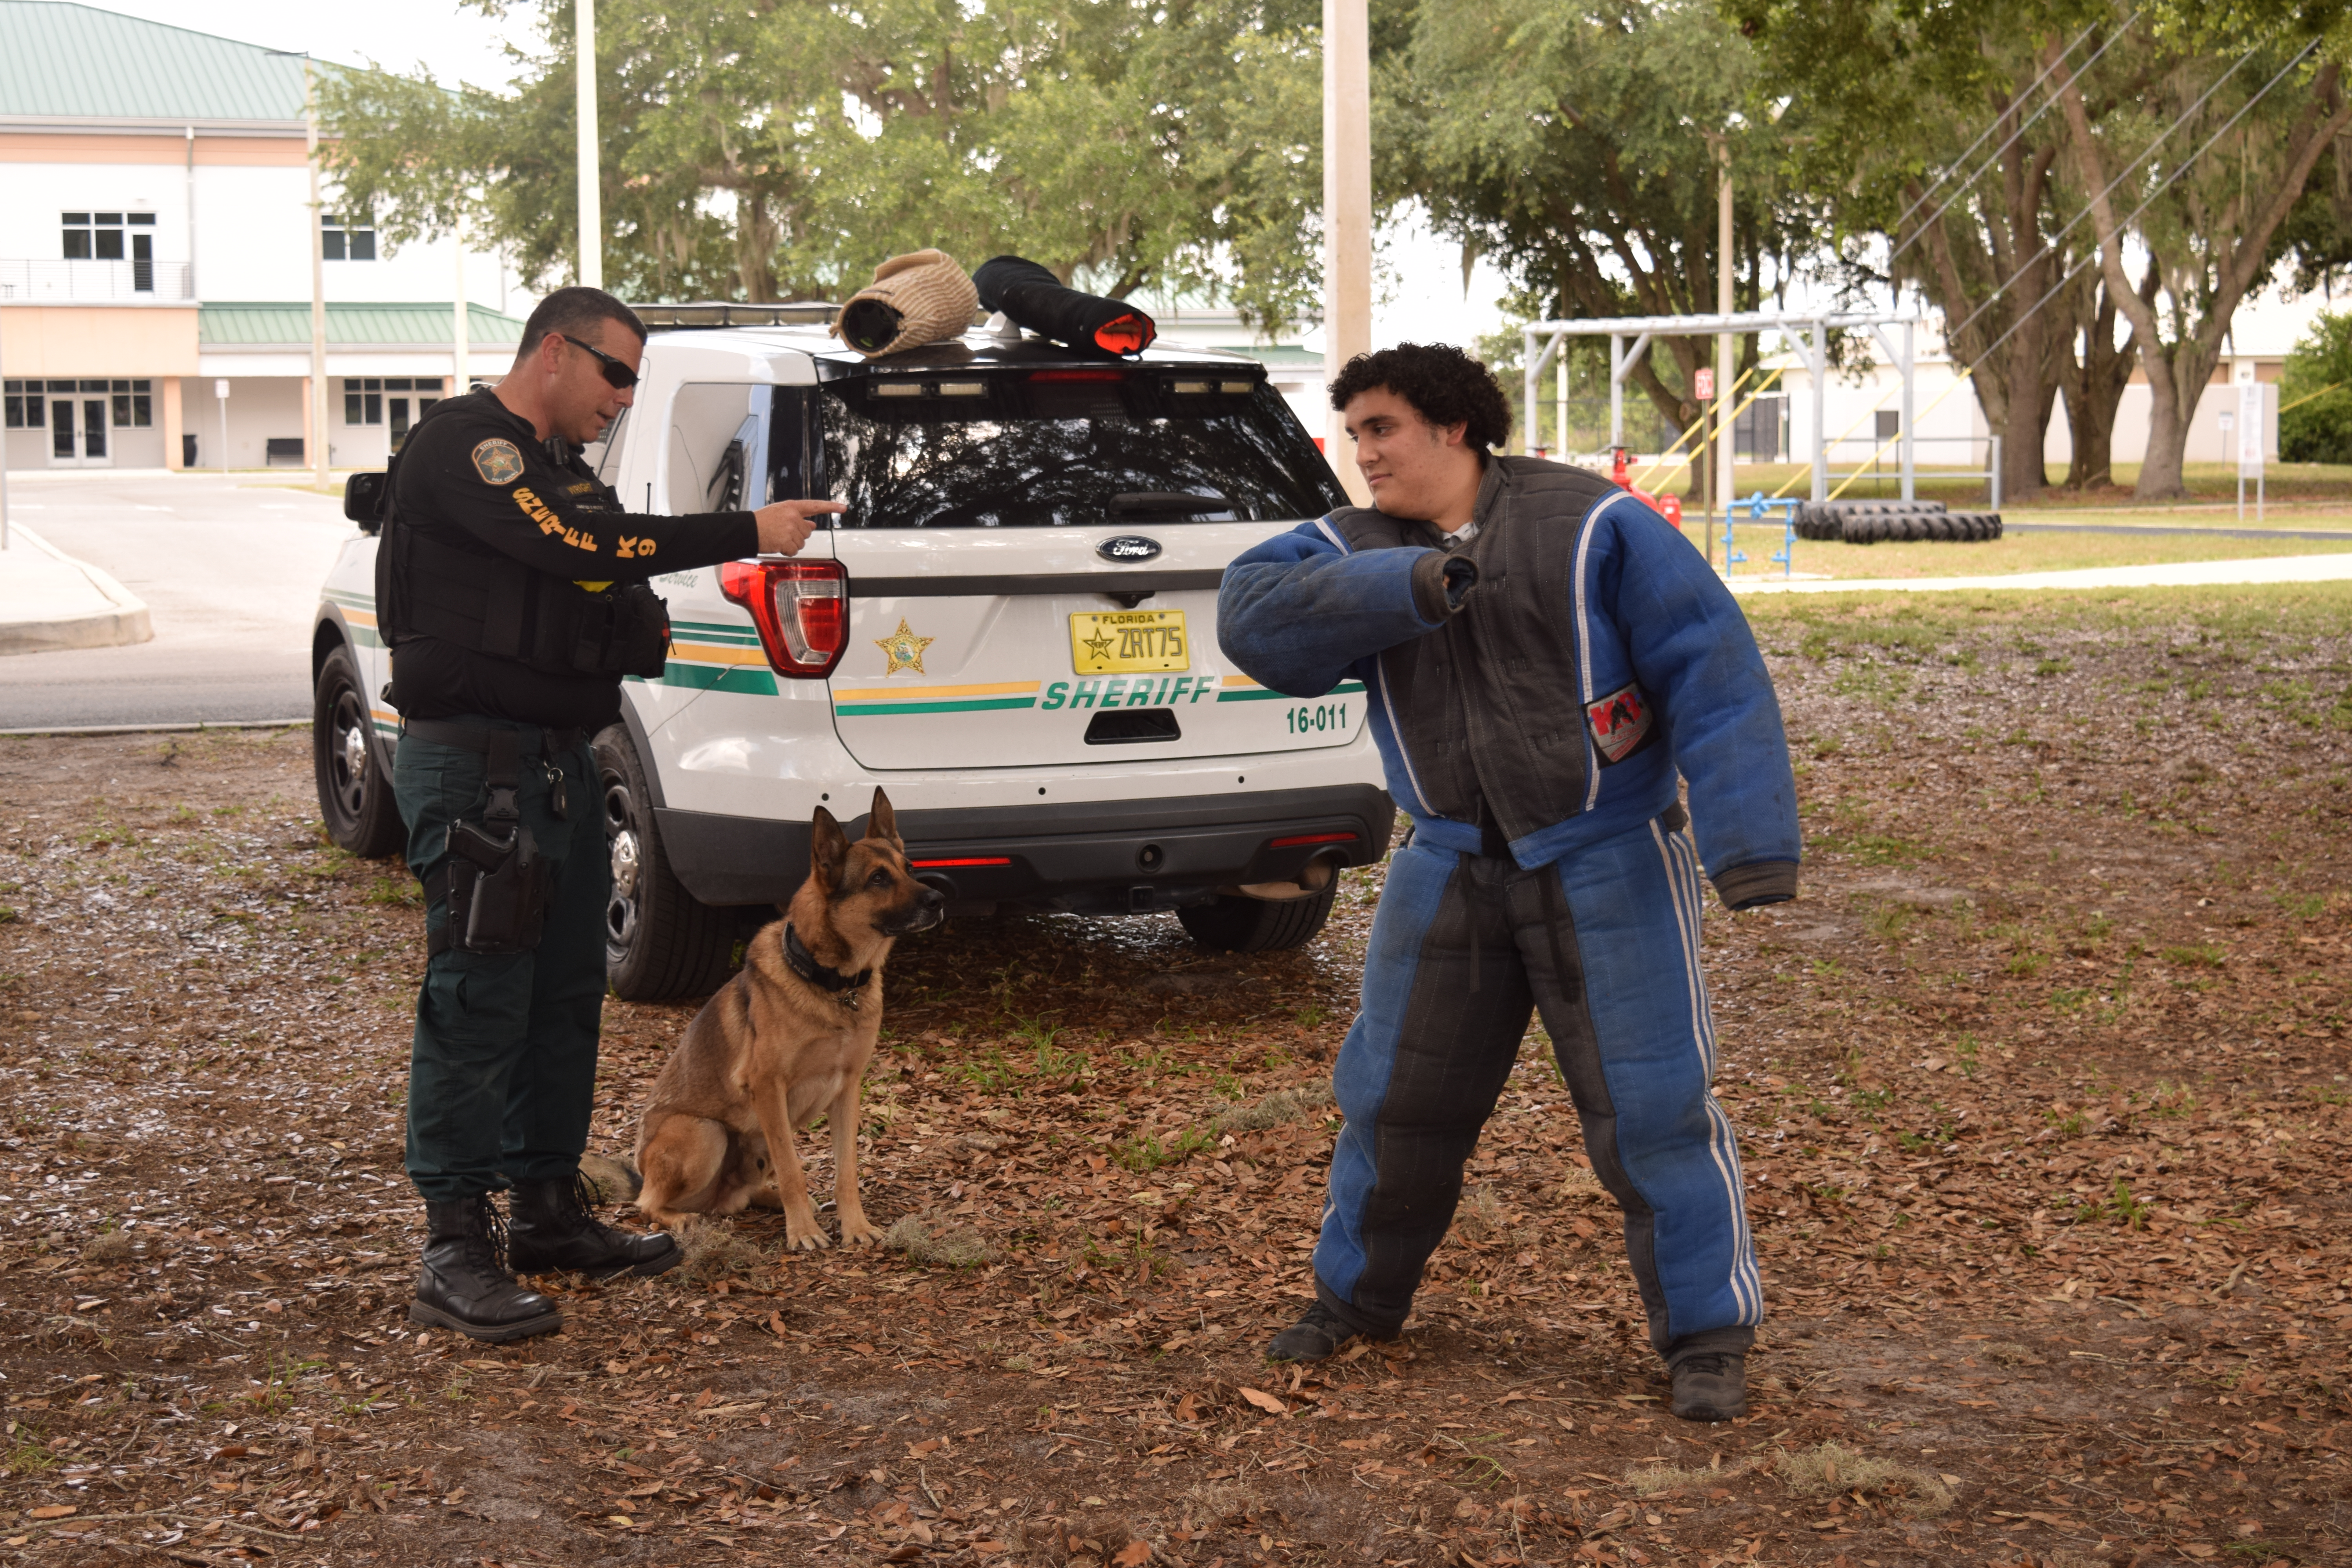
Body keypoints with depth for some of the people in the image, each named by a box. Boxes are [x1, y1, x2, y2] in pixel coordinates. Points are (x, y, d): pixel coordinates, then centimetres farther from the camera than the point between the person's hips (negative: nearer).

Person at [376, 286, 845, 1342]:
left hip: (558, 759, 10)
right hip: (473, 758, -10)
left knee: (566, 992, 13)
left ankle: (550, 1212, 24)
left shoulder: (559, 466, 20)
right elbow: (571, 545, -24)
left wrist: (640, 629, -4)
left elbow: (603, 587, 21)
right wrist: (747, 534, -22)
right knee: (478, 997, -10)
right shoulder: (463, 443, -11)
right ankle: (456, 1248, -7)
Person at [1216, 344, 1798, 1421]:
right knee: (1397, 1095, 12)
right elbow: (1253, 615, -15)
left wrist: (1749, 837, -21)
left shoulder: (1592, 527, -8)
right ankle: (1357, 1295, 32)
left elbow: (1711, 674, -12)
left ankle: (1708, 1335, 9)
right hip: (1450, 874, 4)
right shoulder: (1354, 551, 4)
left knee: (1650, 1106, -3)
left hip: (1608, 866, -4)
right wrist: (1406, 589, -28)